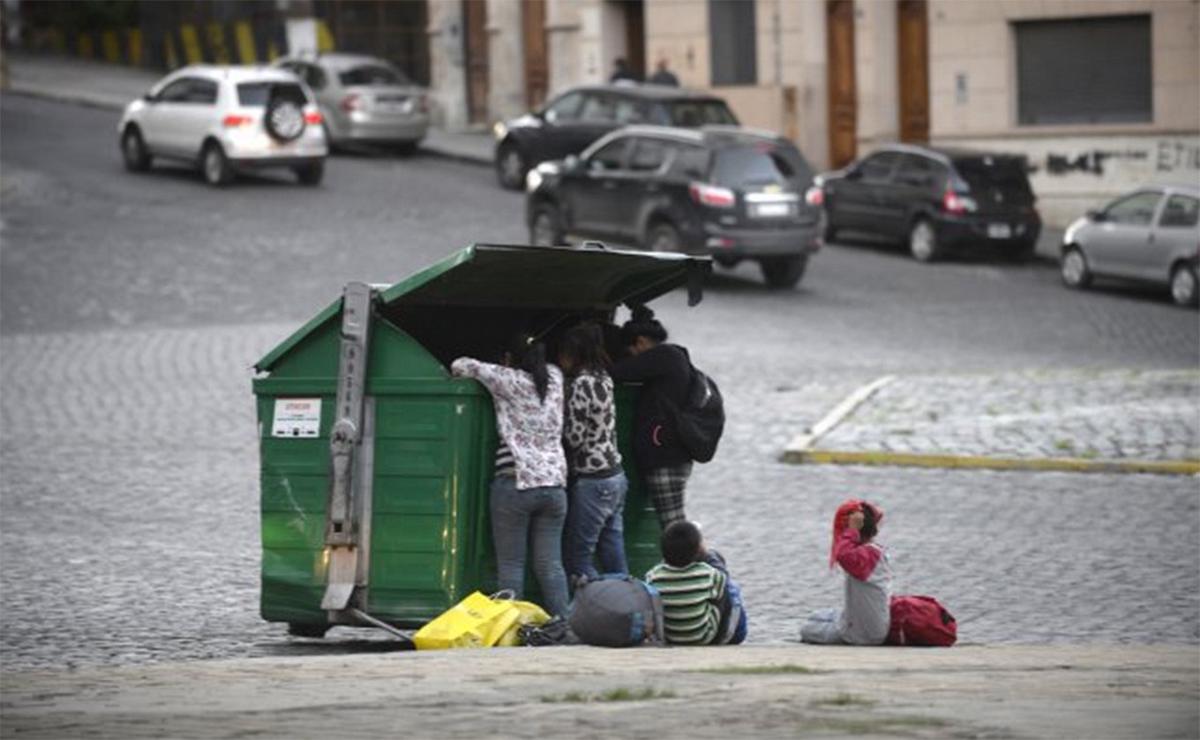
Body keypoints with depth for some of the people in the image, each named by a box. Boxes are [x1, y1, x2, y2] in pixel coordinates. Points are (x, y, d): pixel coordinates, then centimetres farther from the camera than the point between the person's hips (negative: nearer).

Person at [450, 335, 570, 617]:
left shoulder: (508, 381, -3)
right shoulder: (554, 379, 10)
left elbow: (460, 366, 6)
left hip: (516, 482, -5)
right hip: (554, 483, 5)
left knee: (511, 565, -1)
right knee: (550, 565, 5)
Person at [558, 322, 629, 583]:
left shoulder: (580, 384, -15)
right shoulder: (603, 379, 11)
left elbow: (574, 437, -15)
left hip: (592, 481, -9)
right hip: (615, 476, 9)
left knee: (577, 558, -4)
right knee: (614, 559, 10)